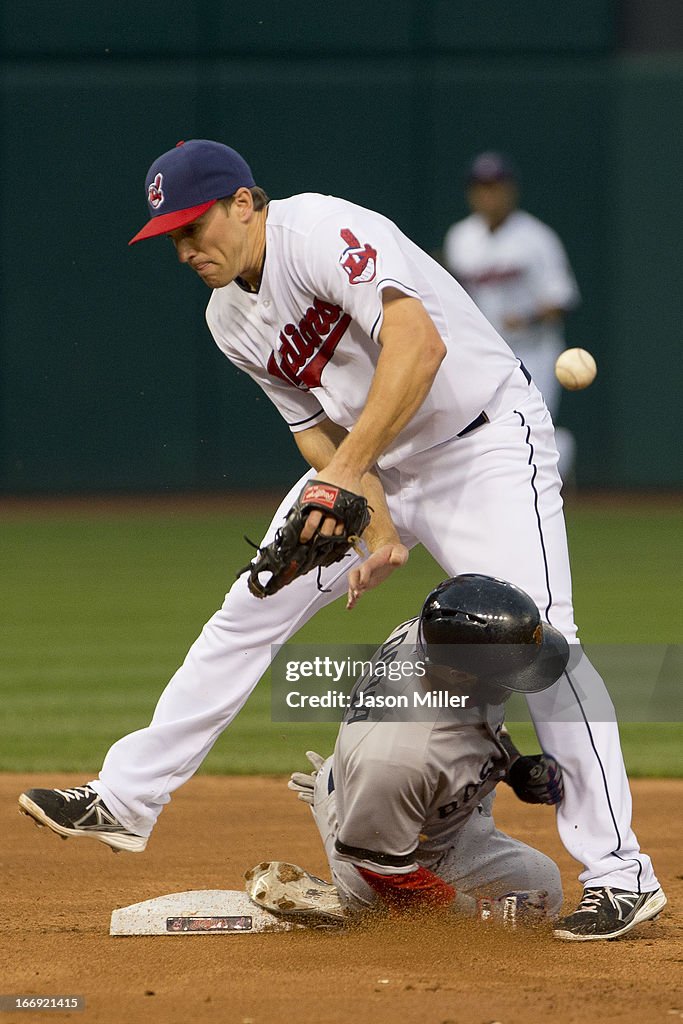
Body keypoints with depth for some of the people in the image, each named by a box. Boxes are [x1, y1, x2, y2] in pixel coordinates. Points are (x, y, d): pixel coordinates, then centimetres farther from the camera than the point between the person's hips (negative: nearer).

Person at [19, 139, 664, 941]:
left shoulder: (322, 231, -24)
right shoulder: (230, 319, 2)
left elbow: (419, 343, -38)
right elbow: (319, 433, 0)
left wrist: (345, 472, -40)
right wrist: (379, 530, -17)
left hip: (484, 446, -8)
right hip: (376, 467, 8)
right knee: (250, 614, 6)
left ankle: (618, 869, -18)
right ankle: (124, 800, 14)